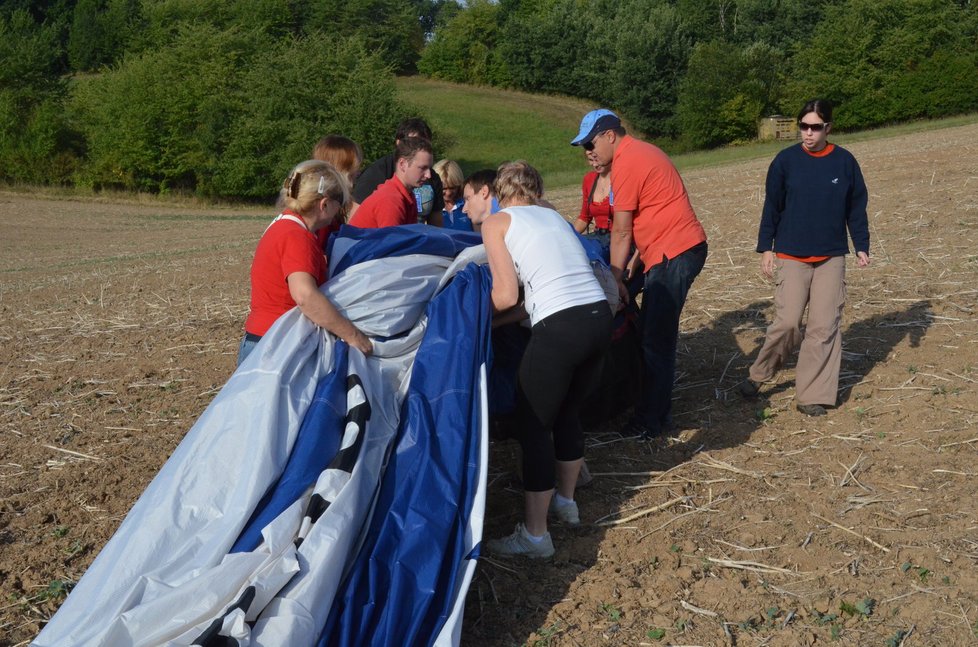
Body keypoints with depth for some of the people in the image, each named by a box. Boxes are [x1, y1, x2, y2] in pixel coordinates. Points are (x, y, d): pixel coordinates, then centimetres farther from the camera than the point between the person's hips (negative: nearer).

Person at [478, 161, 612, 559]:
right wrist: (519, 310, 27)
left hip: (560, 328, -7)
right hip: (600, 316, 7)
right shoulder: (553, 216, 25)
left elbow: (506, 296, -3)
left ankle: (535, 535, 16)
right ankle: (566, 500, 44)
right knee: (568, 413, 26)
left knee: (532, 425, 9)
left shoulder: (496, 222, 7)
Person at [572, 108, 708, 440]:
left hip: (674, 254, -10)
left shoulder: (626, 163, -13)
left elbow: (622, 232, -11)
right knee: (652, 333, 12)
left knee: (655, 340, -7)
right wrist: (631, 267, 16)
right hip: (683, 249, 10)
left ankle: (651, 421, -1)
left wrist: (616, 278, -6)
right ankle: (653, 409, 19)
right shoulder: (642, 152, 18)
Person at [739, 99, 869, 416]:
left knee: (824, 327, 0)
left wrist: (862, 246, 5)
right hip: (791, 256, -2)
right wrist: (765, 248, 0)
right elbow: (772, 207, 2)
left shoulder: (845, 161, 1)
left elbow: (856, 208, 8)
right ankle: (759, 375, 14)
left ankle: (812, 395, 8)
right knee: (787, 323, -9)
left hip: (831, 258, 2)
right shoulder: (786, 160, -3)